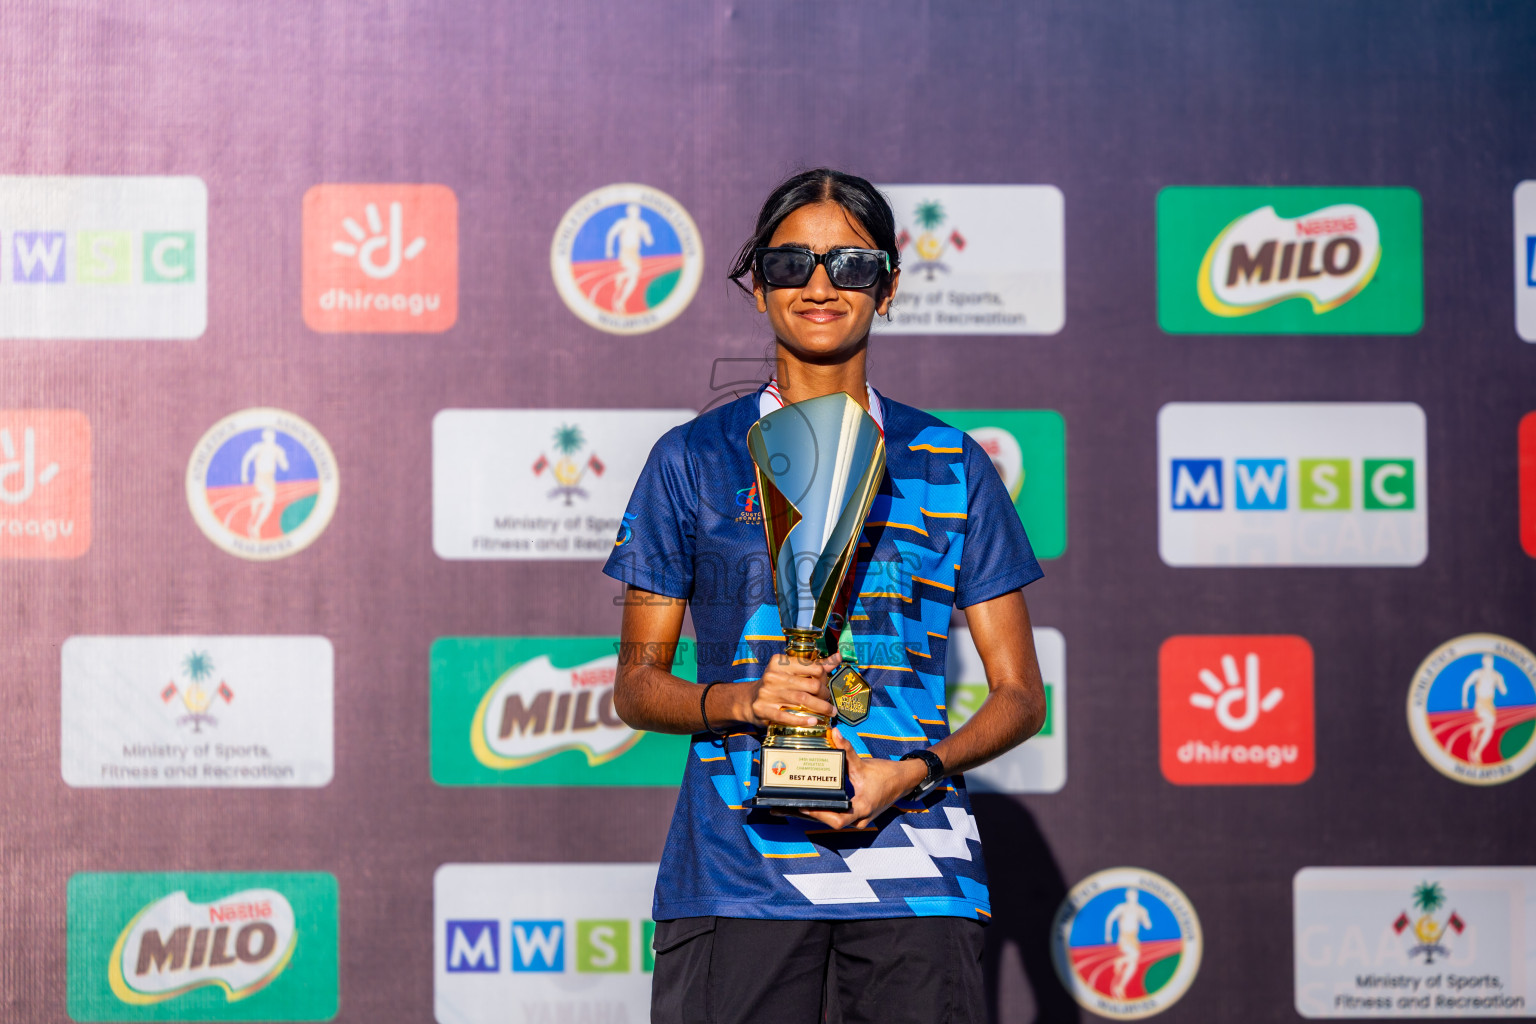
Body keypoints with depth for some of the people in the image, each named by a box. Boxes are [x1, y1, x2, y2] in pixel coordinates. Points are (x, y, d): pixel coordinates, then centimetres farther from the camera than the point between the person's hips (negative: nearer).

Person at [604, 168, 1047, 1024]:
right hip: (735, 868, 0)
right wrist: (743, 701, -9)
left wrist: (907, 773, -7)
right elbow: (637, 685, 12)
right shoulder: (694, 461, 10)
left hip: (910, 867, 0)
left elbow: (1020, 695, 11)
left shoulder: (950, 466, 11)